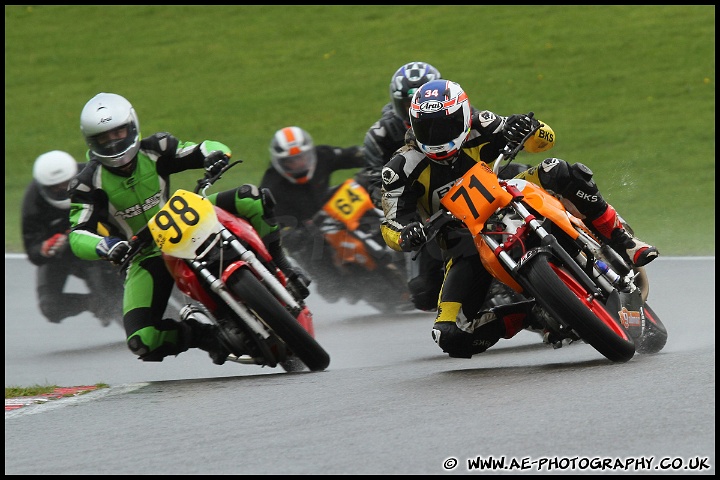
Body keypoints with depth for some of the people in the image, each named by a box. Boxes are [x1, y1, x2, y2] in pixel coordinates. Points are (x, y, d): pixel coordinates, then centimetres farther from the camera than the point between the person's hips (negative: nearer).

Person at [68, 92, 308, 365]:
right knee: (142, 340, -24)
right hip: (145, 257, -2)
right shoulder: (89, 183, -15)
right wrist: (104, 246, -45)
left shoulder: (153, 151, -7)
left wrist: (216, 154, -30)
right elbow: (78, 235, -24)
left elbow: (209, 149, -4)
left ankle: (278, 268, -1)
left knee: (251, 198, -18)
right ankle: (198, 332, 4)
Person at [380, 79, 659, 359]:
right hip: (465, 247, -1)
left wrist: (528, 128, -35)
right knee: (449, 336, -23)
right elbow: (390, 227, -13)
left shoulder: (479, 129, -10)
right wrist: (405, 236, -38)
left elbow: (546, 139, -10)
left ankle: (622, 244, -18)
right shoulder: (403, 170, -13)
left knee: (560, 173, -26)